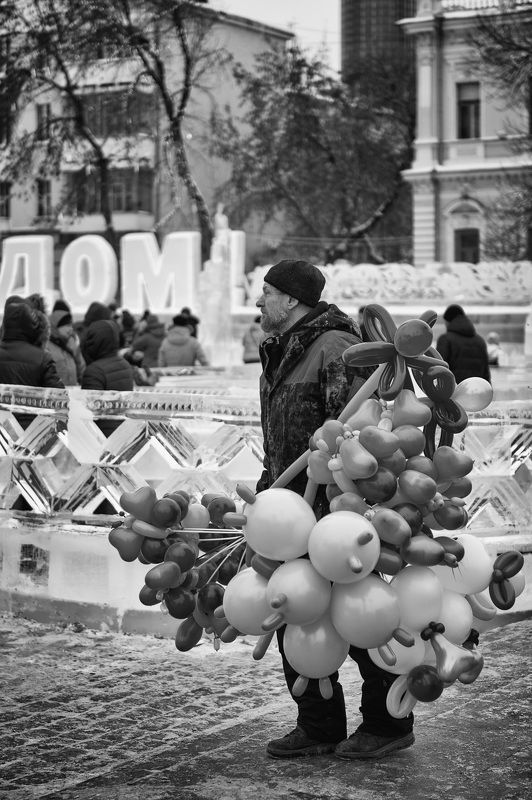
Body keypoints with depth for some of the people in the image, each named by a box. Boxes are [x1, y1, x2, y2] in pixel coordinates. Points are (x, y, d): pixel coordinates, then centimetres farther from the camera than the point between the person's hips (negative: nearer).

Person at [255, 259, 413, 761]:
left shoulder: (336, 349, -16)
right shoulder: (280, 354, 15)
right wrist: (267, 490, 22)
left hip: (341, 507, -10)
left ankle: (387, 724, 16)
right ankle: (318, 727, 21)